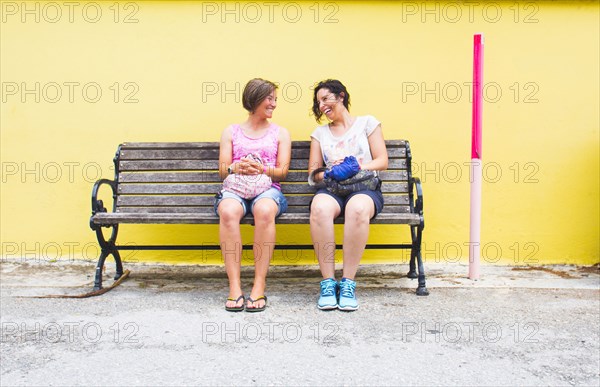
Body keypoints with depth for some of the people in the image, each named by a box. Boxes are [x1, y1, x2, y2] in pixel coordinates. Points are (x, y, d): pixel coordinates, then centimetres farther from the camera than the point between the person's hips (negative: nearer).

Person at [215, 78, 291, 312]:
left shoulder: (280, 133, 21)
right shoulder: (231, 132, 21)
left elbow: (282, 172, 10)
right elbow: (222, 170, 12)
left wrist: (262, 169, -13)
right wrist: (235, 168, -13)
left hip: (267, 188, 0)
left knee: (264, 210, -39)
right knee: (228, 211, -38)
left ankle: (259, 286, -34)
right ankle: (234, 287, -35)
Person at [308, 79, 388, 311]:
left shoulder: (367, 123, 17)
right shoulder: (320, 132, 24)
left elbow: (382, 161, 8)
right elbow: (313, 172, 16)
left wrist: (356, 167, -9)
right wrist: (330, 172, -6)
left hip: (365, 187, -1)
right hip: (332, 189, 2)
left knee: (357, 207, -40)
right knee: (320, 206, -37)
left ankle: (348, 282, -31)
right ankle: (328, 281, -31)